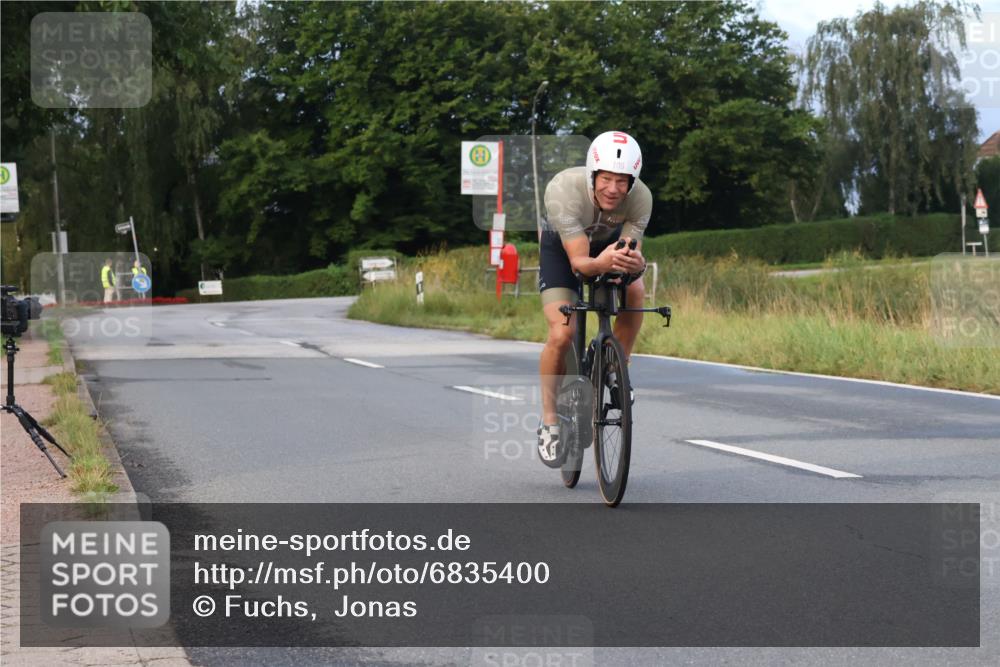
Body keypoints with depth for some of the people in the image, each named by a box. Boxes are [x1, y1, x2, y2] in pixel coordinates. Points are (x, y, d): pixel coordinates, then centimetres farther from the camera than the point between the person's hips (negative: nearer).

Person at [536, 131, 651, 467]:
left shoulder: (640, 198, -31)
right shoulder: (563, 190, -40)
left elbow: (631, 253, -30)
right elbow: (578, 261, -42)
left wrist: (635, 263, -54)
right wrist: (602, 263, -63)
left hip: (610, 242, 3)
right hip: (561, 246, -3)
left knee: (634, 294, -27)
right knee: (562, 334, -20)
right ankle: (549, 421, -2)